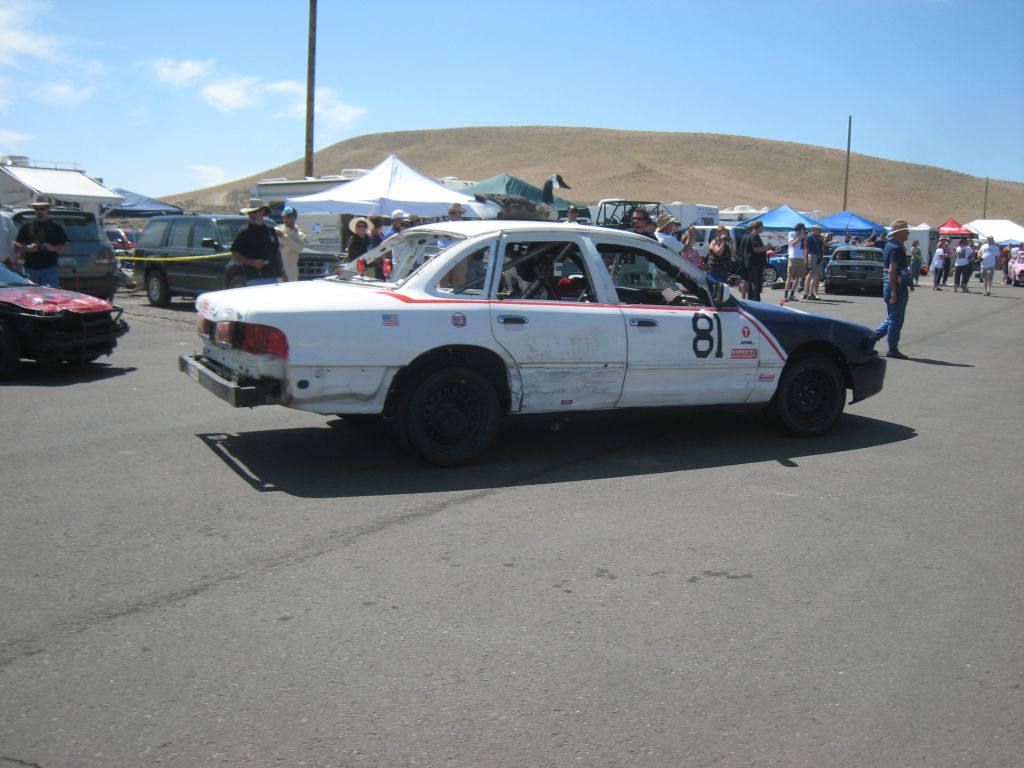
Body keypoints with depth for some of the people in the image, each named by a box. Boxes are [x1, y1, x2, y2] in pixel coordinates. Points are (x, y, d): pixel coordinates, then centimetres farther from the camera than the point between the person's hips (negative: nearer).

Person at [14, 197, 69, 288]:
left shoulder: (55, 227, 6)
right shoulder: (26, 226, 11)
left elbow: (66, 246, 6)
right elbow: (16, 246, 12)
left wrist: (53, 248, -12)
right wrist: (27, 248, -8)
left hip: (50, 268, -2)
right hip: (30, 268, 2)